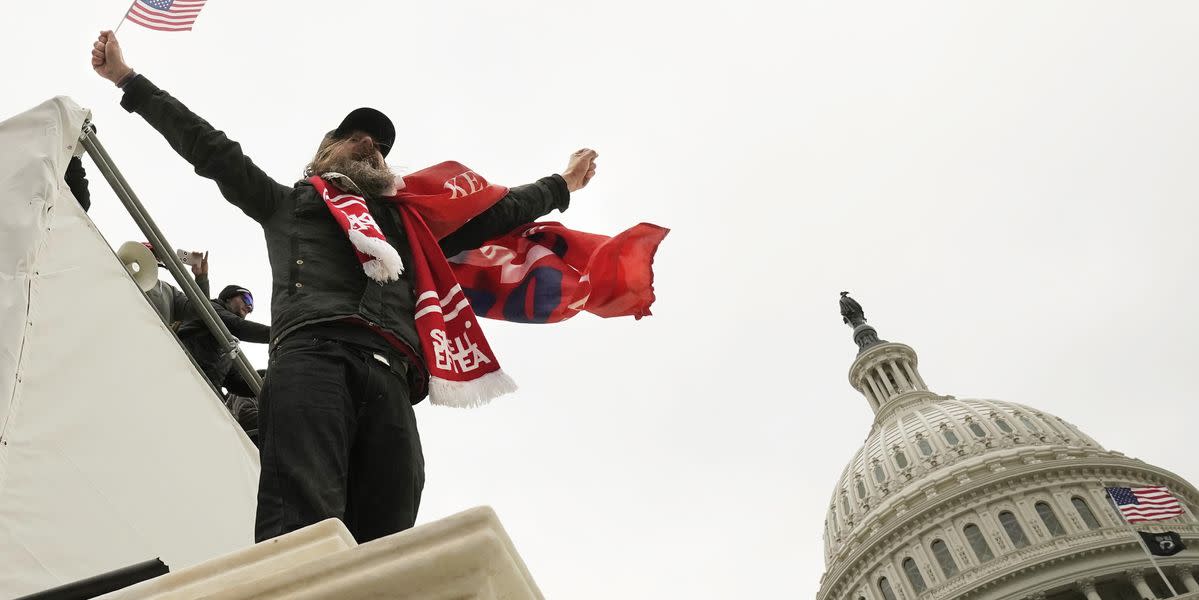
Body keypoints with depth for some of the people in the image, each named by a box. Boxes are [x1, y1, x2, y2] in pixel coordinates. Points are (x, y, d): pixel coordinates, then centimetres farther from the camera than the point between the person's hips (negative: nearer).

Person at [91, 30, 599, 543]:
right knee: (303, 526, -26)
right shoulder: (289, 203, 33)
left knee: (383, 537, -15)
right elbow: (209, 148, 31)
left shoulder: (406, 223, 39)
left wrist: (561, 185, 54)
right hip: (312, 354, -3)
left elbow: (492, 213, 45)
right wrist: (127, 79, 31)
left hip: (389, 378, 3)